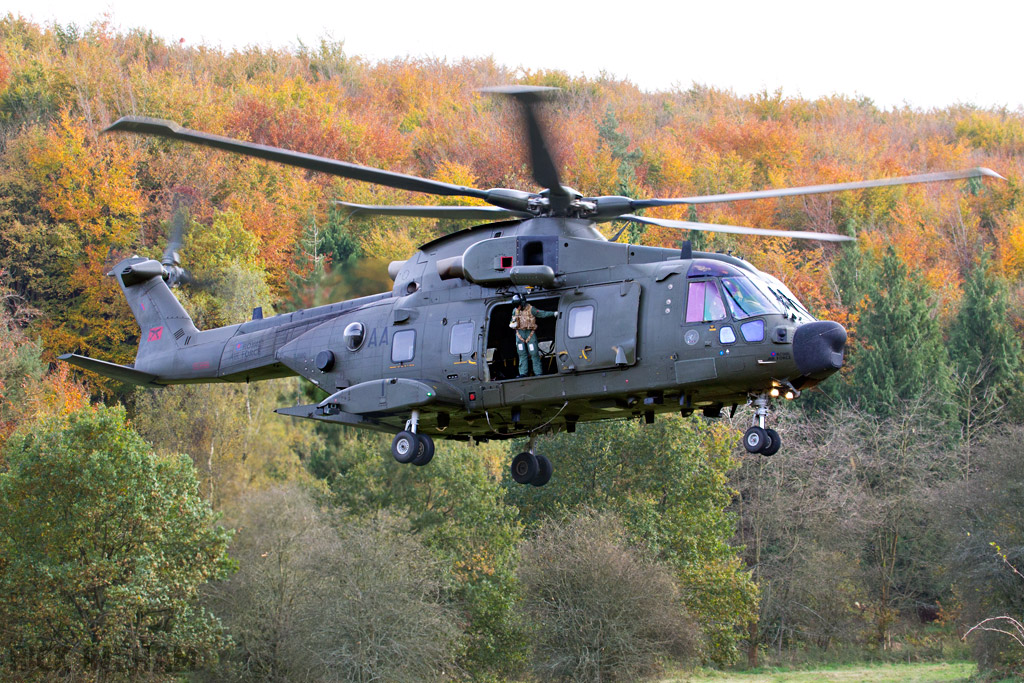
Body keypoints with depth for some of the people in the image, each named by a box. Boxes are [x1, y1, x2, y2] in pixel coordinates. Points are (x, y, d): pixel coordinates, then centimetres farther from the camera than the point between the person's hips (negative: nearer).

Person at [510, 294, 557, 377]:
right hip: (520, 334, 4)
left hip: (530, 333, -4)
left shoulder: (531, 309, -7)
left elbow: (542, 314, -11)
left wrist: (554, 313, -21)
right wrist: (512, 324, -5)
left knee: (534, 353, -7)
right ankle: (523, 373, 4)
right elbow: (512, 322, 19)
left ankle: (538, 372, -3)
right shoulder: (515, 311, 8)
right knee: (522, 354, 2)